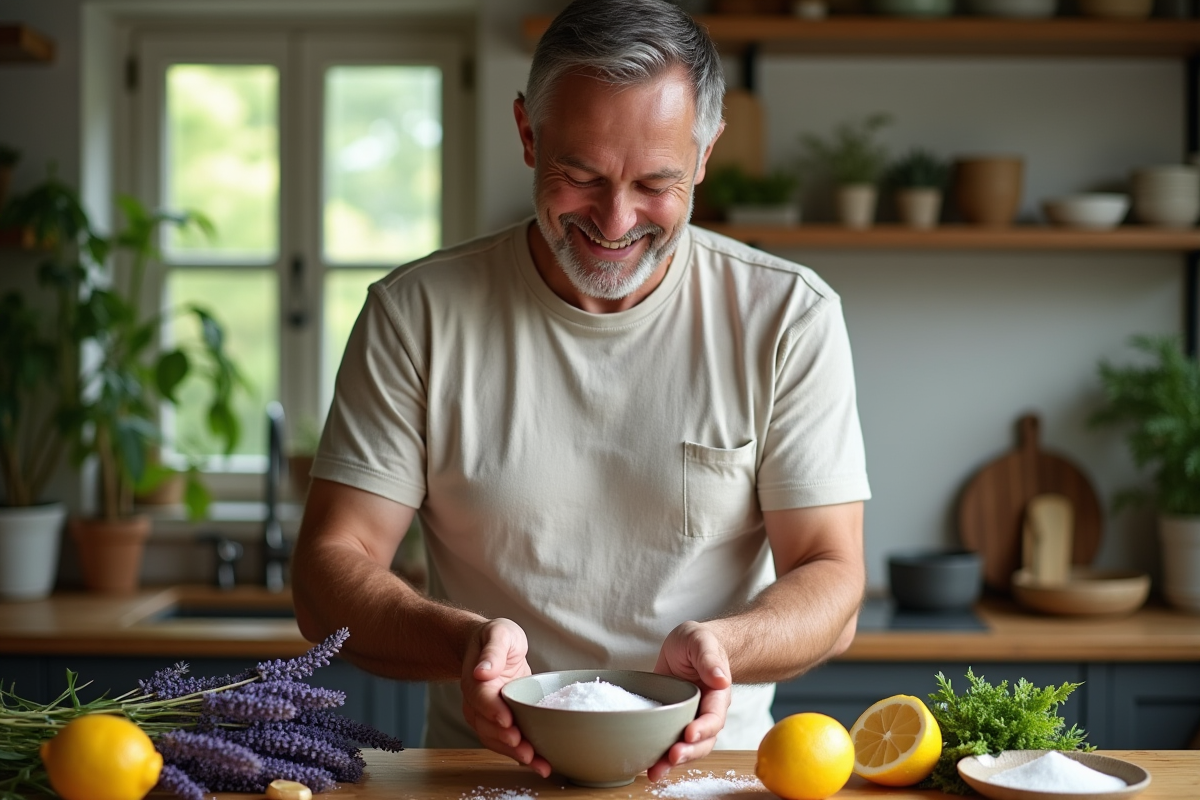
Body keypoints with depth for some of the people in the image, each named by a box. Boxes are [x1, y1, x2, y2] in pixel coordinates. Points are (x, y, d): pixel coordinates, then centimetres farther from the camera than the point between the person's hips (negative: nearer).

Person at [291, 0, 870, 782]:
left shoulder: (789, 316, -1)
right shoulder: (416, 312, -1)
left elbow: (830, 582, -2)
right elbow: (331, 572, -3)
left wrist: (719, 646, -24)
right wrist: (464, 640, -23)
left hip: (709, 767, 2)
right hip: (482, 766, -1)